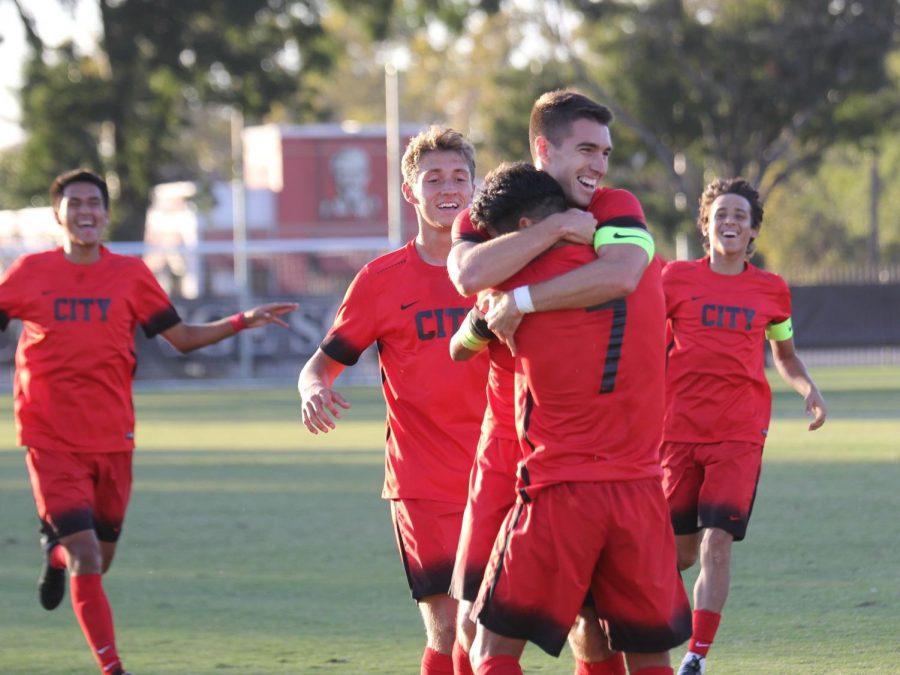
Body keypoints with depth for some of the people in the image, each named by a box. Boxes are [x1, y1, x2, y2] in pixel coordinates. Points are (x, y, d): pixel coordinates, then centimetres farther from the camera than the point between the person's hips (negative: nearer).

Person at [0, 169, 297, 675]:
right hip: (52, 440, -3)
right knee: (87, 560, -13)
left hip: (113, 438, 3)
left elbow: (182, 337, 8)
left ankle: (56, 552, 49)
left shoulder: (131, 274, 4)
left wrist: (243, 321, -3)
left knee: (100, 560, 14)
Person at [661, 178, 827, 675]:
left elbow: (785, 355, 22)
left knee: (718, 542, -13)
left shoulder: (771, 290, 8)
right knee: (681, 550, 5)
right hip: (678, 429, 0)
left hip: (740, 434, 0)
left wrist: (808, 388, 3)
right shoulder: (676, 278, 2)